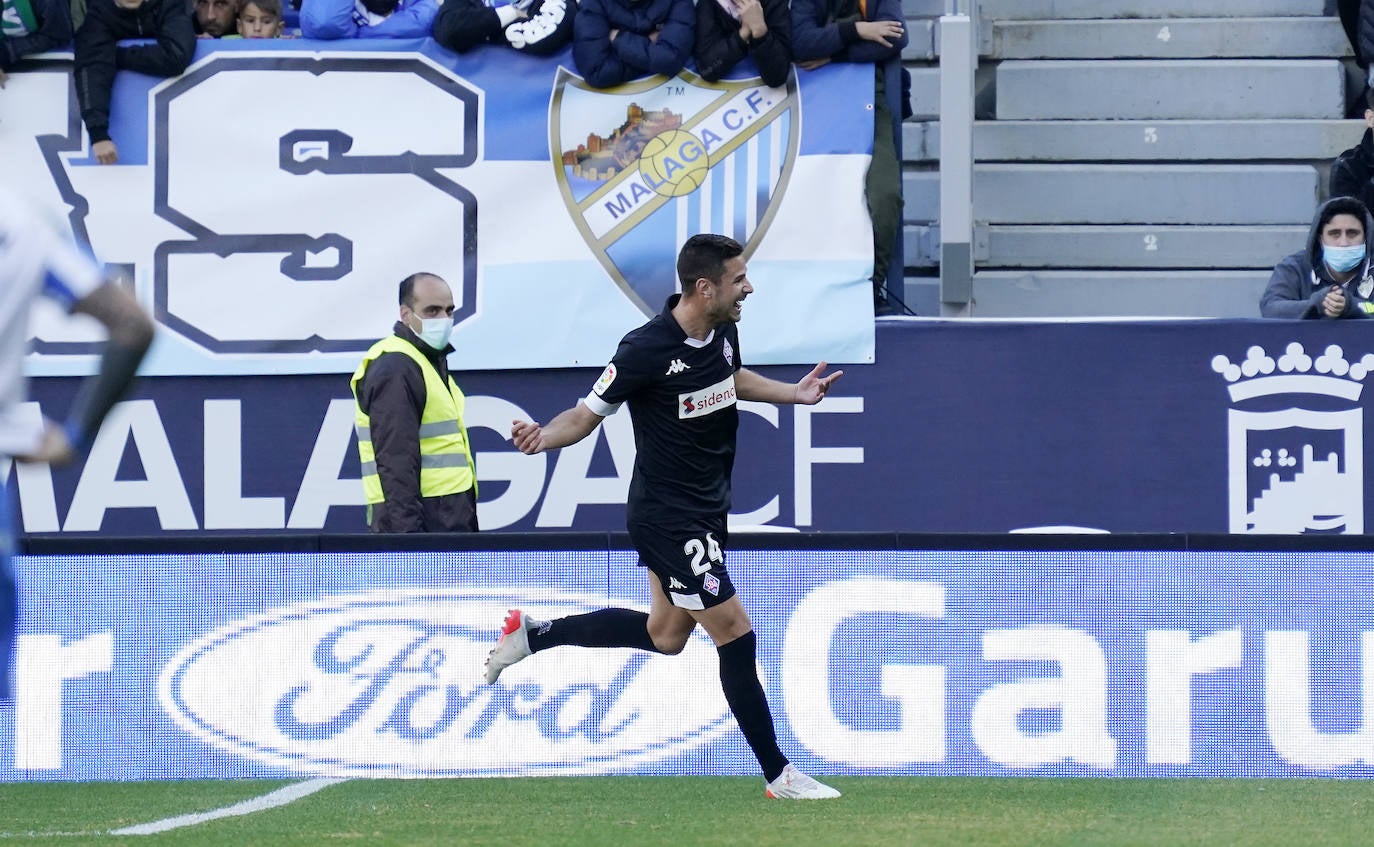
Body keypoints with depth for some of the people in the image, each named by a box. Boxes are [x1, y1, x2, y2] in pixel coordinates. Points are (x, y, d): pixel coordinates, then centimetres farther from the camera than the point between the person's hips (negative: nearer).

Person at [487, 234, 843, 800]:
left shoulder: (723, 332, 0)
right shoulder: (646, 350, -23)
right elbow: (587, 414, -16)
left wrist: (793, 393, 13)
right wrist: (542, 437, -34)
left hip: (704, 508, 9)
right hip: (667, 515, -9)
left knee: (666, 635, 21)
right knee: (734, 631, -8)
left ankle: (533, 634, 35)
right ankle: (779, 776, 0)